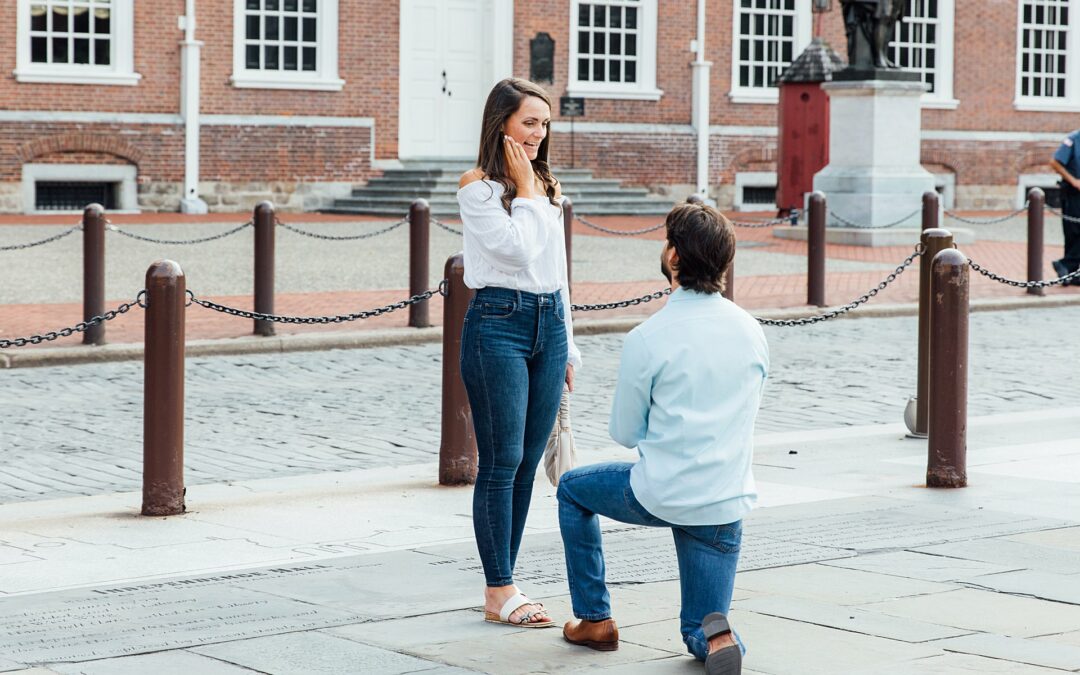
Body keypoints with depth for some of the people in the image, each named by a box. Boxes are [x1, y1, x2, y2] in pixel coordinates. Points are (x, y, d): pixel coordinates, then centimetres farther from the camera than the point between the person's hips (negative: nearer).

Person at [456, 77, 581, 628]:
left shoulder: (547, 186, 15)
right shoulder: (478, 187, -6)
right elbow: (516, 250, -18)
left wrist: (568, 346, 18)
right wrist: (524, 190, -8)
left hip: (549, 322, 7)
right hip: (499, 322, -7)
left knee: (527, 462, 7)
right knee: (501, 462, -5)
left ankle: (503, 583, 13)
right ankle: (498, 593, -1)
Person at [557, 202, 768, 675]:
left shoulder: (647, 339, -15)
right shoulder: (752, 331, 0)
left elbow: (624, 432, -3)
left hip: (660, 497, -4)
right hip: (729, 504, 4)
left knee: (573, 489, 28)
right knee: (700, 636, 19)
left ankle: (594, 618, 27)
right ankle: (714, 633, -17)